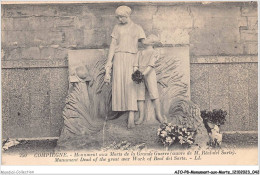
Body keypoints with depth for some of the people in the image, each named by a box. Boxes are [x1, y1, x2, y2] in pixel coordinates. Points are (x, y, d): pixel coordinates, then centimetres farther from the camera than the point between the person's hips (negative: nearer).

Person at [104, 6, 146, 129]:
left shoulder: (137, 29, 10)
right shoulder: (117, 28, 13)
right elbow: (112, 45, 8)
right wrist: (109, 62, -3)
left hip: (132, 58, -2)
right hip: (119, 58, 2)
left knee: (131, 86, -13)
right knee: (119, 84, -6)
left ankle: (131, 118, -22)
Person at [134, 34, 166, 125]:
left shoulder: (153, 53, 5)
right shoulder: (139, 53, 20)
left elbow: (150, 65, -9)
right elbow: (136, 65, 10)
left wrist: (143, 74, -22)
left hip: (149, 74, -4)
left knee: (154, 94, -10)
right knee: (140, 95, -1)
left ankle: (159, 115, -4)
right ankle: (141, 117, 0)